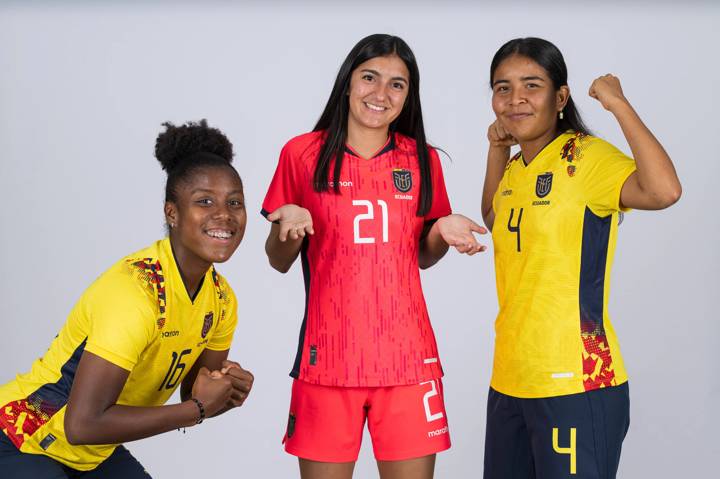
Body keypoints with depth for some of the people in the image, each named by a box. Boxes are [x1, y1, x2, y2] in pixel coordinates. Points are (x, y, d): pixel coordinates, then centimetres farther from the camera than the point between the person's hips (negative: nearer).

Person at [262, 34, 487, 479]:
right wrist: (290, 227, -14)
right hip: (328, 356, -1)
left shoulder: (423, 159, 6)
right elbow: (279, 261, 7)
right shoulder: (302, 153, 0)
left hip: (407, 356, 2)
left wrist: (443, 231, -5)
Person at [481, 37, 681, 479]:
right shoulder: (517, 168, 10)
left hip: (575, 384, -8)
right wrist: (498, 148, 18)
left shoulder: (586, 157, -11)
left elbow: (663, 191, -30)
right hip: (510, 380, 8)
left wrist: (618, 103, -20)